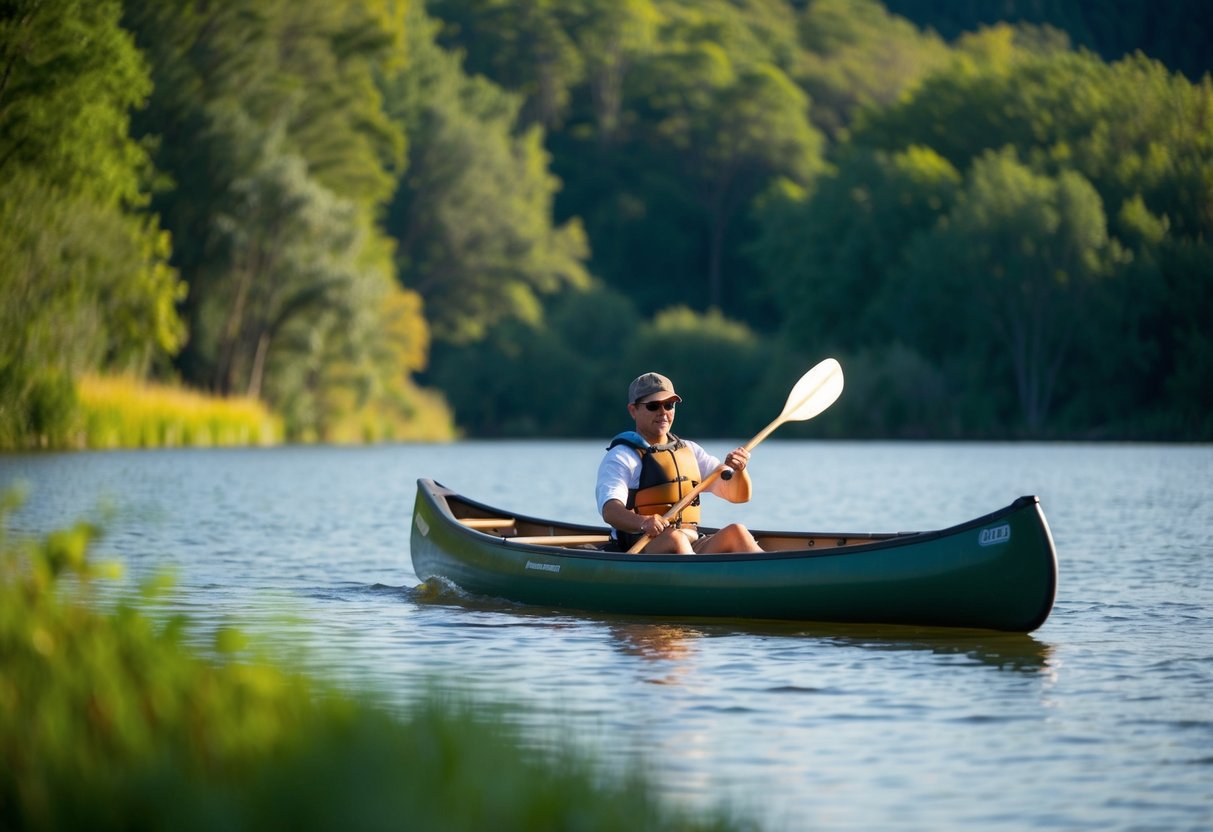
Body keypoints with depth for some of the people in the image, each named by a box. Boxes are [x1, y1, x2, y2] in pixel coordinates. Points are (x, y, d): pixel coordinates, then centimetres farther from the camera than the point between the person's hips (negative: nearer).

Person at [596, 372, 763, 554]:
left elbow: (738, 495, 18)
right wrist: (643, 522, -39)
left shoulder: (690, 451, 23)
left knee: (736, 531, -21)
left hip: (692, 547, 6)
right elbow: (610, 510, -16)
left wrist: (738, 470, -6)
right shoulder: (621, 456, 3)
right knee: (675, 539, -37)